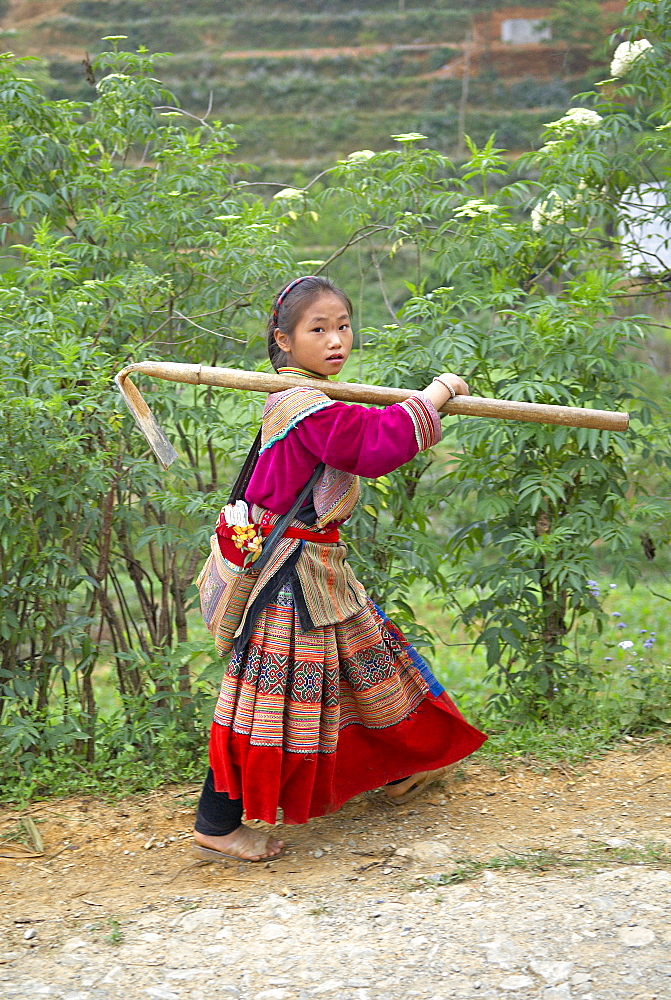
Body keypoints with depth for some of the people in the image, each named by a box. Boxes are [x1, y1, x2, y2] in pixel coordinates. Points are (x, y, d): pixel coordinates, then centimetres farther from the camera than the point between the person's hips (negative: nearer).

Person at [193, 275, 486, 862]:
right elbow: (375, 444, -33)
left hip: (318, 563, 11)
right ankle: (216, 826, 3)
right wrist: (434, 396, -21)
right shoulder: (305, 405, -23)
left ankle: (399, 769, 43)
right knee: (272, 687, -5)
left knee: (362, 659, 23)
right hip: (289, 570, -11)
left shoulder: (304, 399, 10)